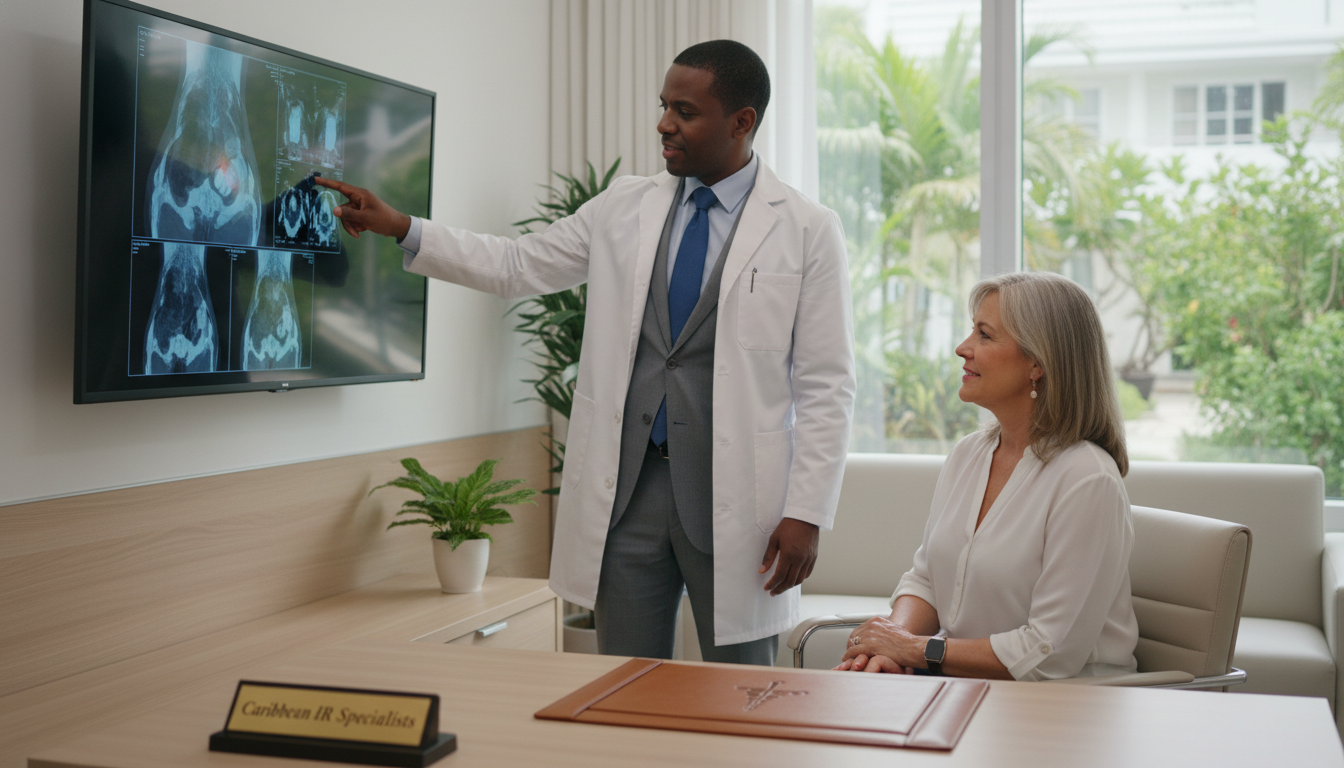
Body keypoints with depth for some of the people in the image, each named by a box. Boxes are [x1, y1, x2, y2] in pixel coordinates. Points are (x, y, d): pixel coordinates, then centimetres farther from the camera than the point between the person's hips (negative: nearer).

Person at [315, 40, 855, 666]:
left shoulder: (808, 231, -3)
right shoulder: (623, 208, 9)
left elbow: (825, 387, -5)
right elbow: (517, 266, 16)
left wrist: (805, 514, -11)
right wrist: (402, 229, 6)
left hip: (734, 498, -3)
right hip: (627, 485, 4)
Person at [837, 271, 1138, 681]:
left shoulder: (1086, 481, -17)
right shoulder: (968, 452, 7)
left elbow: (1052, 655, -19)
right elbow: (924, 579, 13)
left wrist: (918, 649, -14)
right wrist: (895, 637, -9)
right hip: (959, 682, 7)